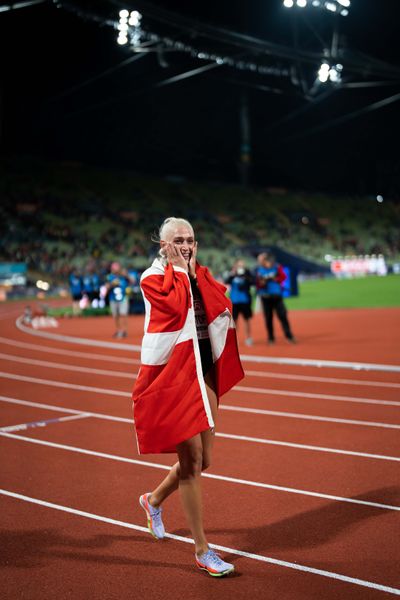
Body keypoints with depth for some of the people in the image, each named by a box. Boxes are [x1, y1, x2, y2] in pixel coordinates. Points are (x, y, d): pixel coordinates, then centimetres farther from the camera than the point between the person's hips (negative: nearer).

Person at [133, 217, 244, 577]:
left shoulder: (200, 274, 12)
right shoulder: (152, 278, -6)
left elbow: (223, 306, -3)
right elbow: (176, 307, -24)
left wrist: (195, 271, -5)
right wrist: (177, 268, -12)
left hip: (204, 372, 7)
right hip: (171, 374, -7)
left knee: (202, 461, 11)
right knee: (192, 459, -6)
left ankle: (154, 500, 40)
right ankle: (202, 551, 5)